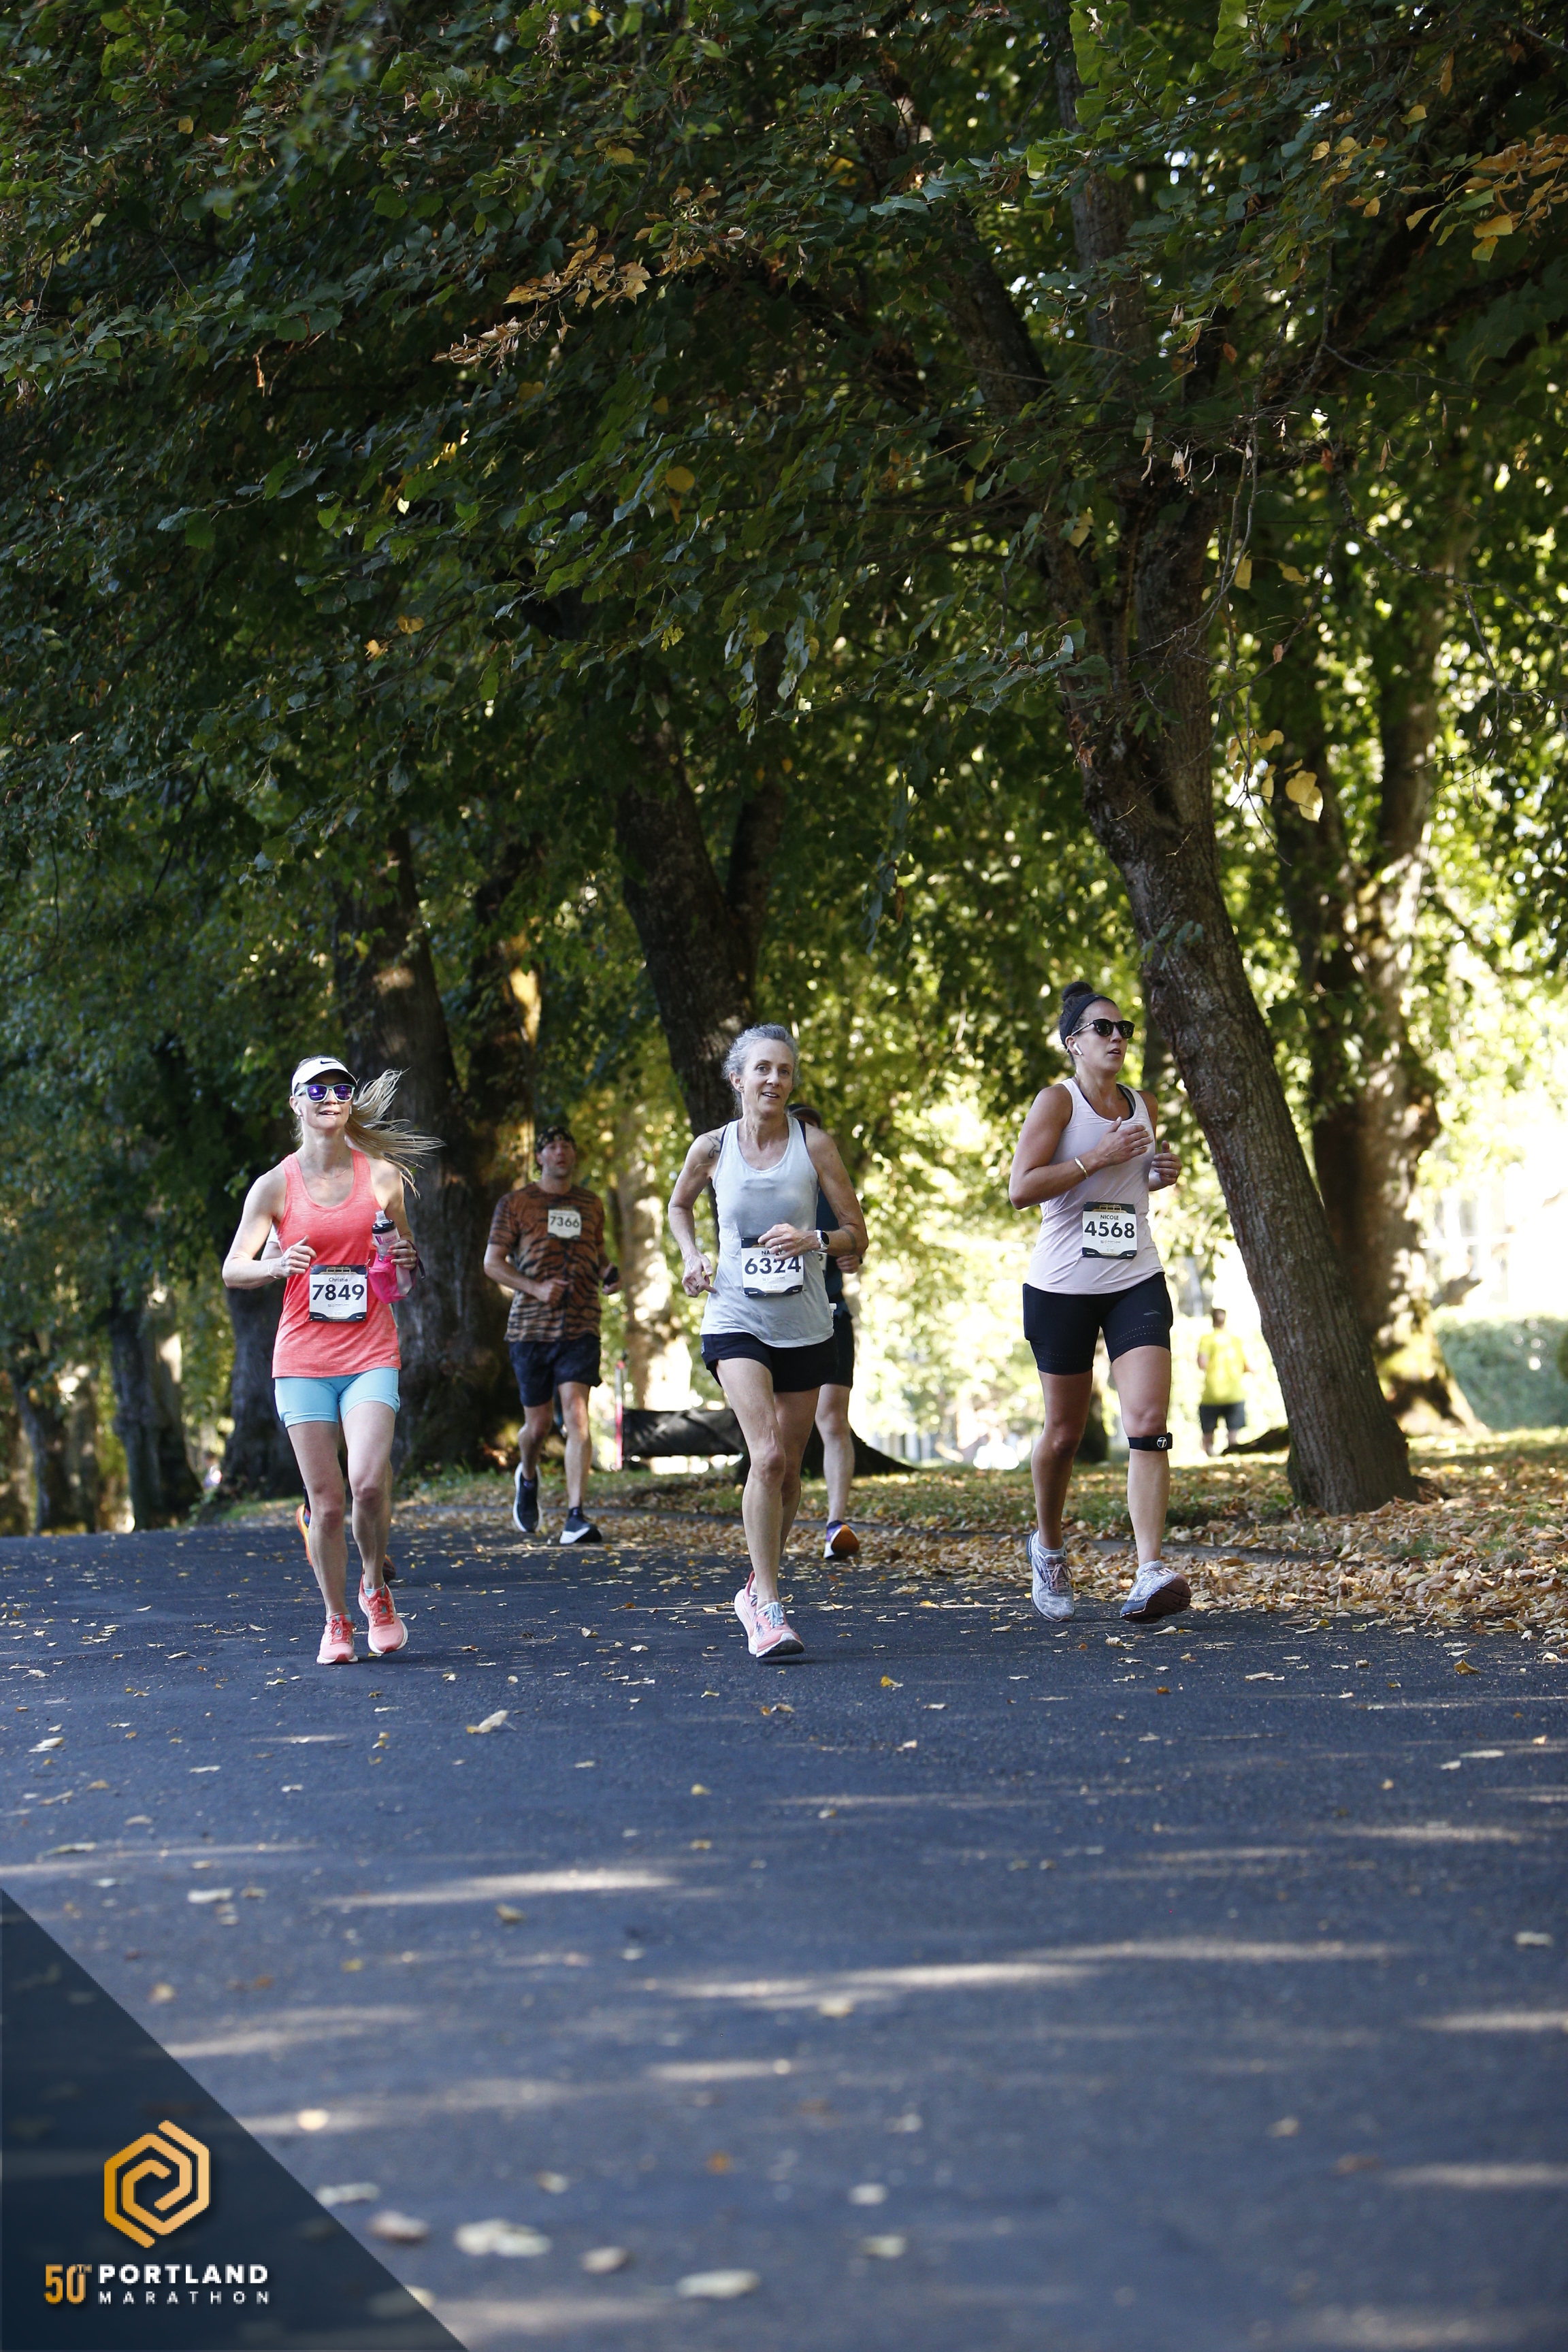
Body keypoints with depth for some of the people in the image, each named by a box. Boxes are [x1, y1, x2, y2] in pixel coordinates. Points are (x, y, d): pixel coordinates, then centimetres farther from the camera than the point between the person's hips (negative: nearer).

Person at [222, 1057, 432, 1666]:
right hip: (302, 1358, 0)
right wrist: (276, 1266, -20)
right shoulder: (275, 1185, 1)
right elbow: (232, 1270, 1)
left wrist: (407, 1258, -5)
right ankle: (337, 1621, 18)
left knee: (368, 1480, -19)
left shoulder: (382, 1175, 5)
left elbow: (404, 1251, 20)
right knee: (324, 1500, -1)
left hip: (370, 1355, 0)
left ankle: (375, 1588, 8)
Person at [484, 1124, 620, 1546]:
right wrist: (535, 1288, -15)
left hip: (581, 1327, 1)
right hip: (531, 1327, -1)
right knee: (539, 1423, 7)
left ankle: (576, 1517, -18)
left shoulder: (591, 1205, 14)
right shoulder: (515, 1205, 3)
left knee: (576, 1415, -14)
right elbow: (493, 1262, 1)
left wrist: (608, 1273, 3)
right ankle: (527, 1478, 42)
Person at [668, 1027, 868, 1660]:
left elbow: (856, 1235, 2)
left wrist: (815, 1239, -18)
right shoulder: (712, 1149, 0)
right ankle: (769, 1611, -16)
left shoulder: (815, 1145, -2)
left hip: (804, 1325, 2)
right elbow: (679, 1205, 21)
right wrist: (692, 1256, 3)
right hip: (736, 1319, -2)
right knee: (766, 1456, -19)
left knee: (788, 1467, 10)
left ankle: (757, 1589, 32)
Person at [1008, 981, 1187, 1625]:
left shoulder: (1143, 1107, 12)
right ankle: (1047, 1546, 34)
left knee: (1148, 1423, -14)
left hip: (1136, 1283, 4)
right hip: (1063, 1285, -3)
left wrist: (1160, 1175, 8)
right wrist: (1098, 1157, -20)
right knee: (1064, 1432, 8)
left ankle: (1151, 1574, -21)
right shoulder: (1057, 1101, -5)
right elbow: (1021, 1188, -16)